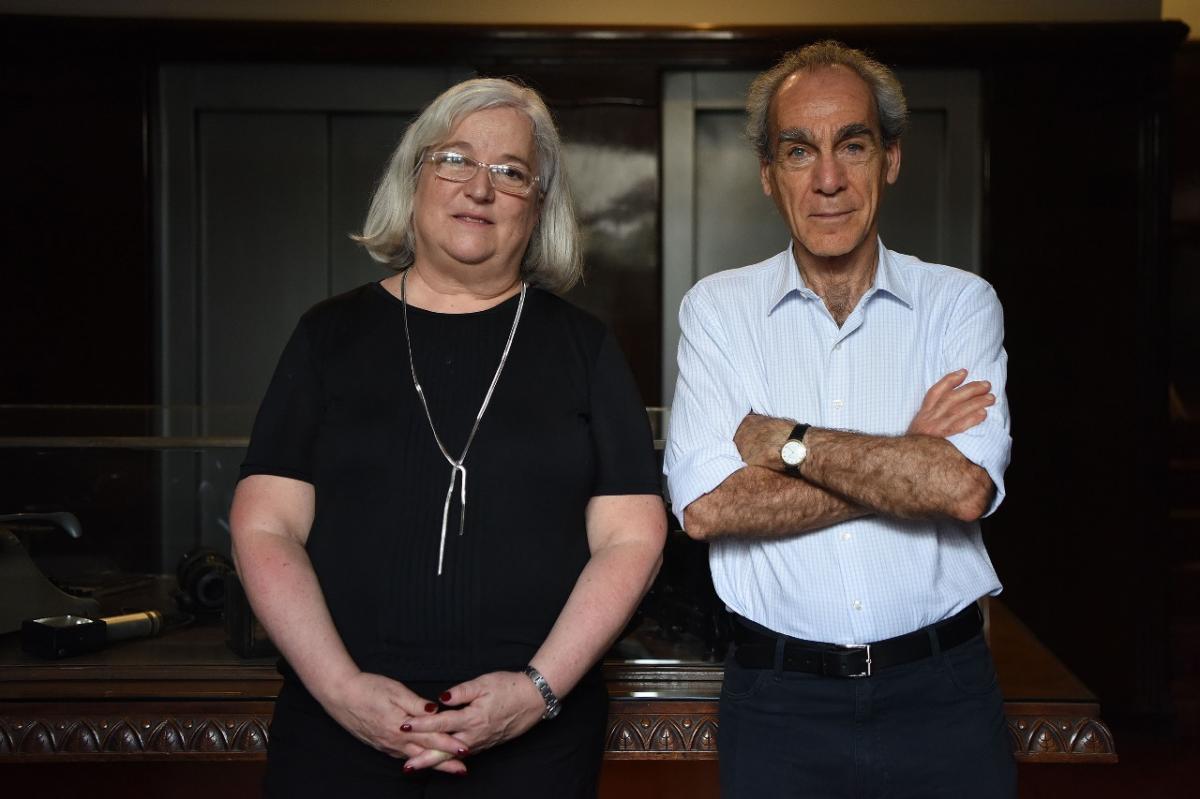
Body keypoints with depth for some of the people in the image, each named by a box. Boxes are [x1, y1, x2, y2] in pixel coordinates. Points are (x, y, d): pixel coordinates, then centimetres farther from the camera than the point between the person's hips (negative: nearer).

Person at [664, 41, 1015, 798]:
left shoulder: (961, 302, -1)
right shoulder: (717, 308, -1)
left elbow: (966, 487, -17)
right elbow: (705, 504, -14)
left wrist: (781, 439, -13)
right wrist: (905, 464, -13)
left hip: (941, 688, 0)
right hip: (779, 698, 0)